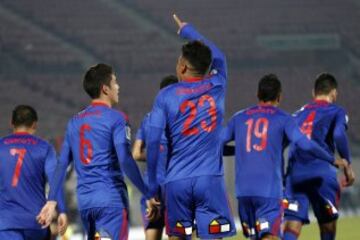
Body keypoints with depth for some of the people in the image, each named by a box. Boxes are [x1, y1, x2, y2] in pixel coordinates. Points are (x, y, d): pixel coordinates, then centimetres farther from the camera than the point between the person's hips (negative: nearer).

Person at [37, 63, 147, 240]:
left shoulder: (75, 121, 15)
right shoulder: (116, 119, -6)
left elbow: (62, 164, 13)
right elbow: (125, 160, -15)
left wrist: (51, 201, 13)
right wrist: (148, 193, -12)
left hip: (84, 201, 7)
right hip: (111, 199, -7)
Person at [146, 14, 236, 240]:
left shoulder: (166, 96, 3)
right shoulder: (216, 87, 8)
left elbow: (153, 144, -2)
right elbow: (218, 57, 31)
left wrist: (152, 188, 6)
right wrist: (188, 31, 44)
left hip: (176, 181, 0)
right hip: (210, 179, 0)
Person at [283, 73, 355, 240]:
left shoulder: (299, 113, 25)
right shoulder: (336, 111, 10)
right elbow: (339, 135, -10)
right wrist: (347, 165, -3)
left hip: (295, 173, 3)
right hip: (321, 173, -3)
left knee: (293, 224, -6)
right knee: (328, 222, 16)